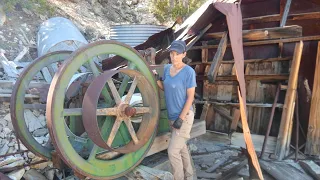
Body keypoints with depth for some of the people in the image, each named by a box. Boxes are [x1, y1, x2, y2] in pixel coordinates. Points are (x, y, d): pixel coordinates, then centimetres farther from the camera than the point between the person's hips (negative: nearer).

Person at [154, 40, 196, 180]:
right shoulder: (167, 68, 2)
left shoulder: (189, 71, -17)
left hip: (184, 116, -7)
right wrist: (157, 79, -7)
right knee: (181, 148, 20)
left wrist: (181, 118, -18)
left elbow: (190, 97, -16)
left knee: (172, 151, -6)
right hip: (172, 116, 7)